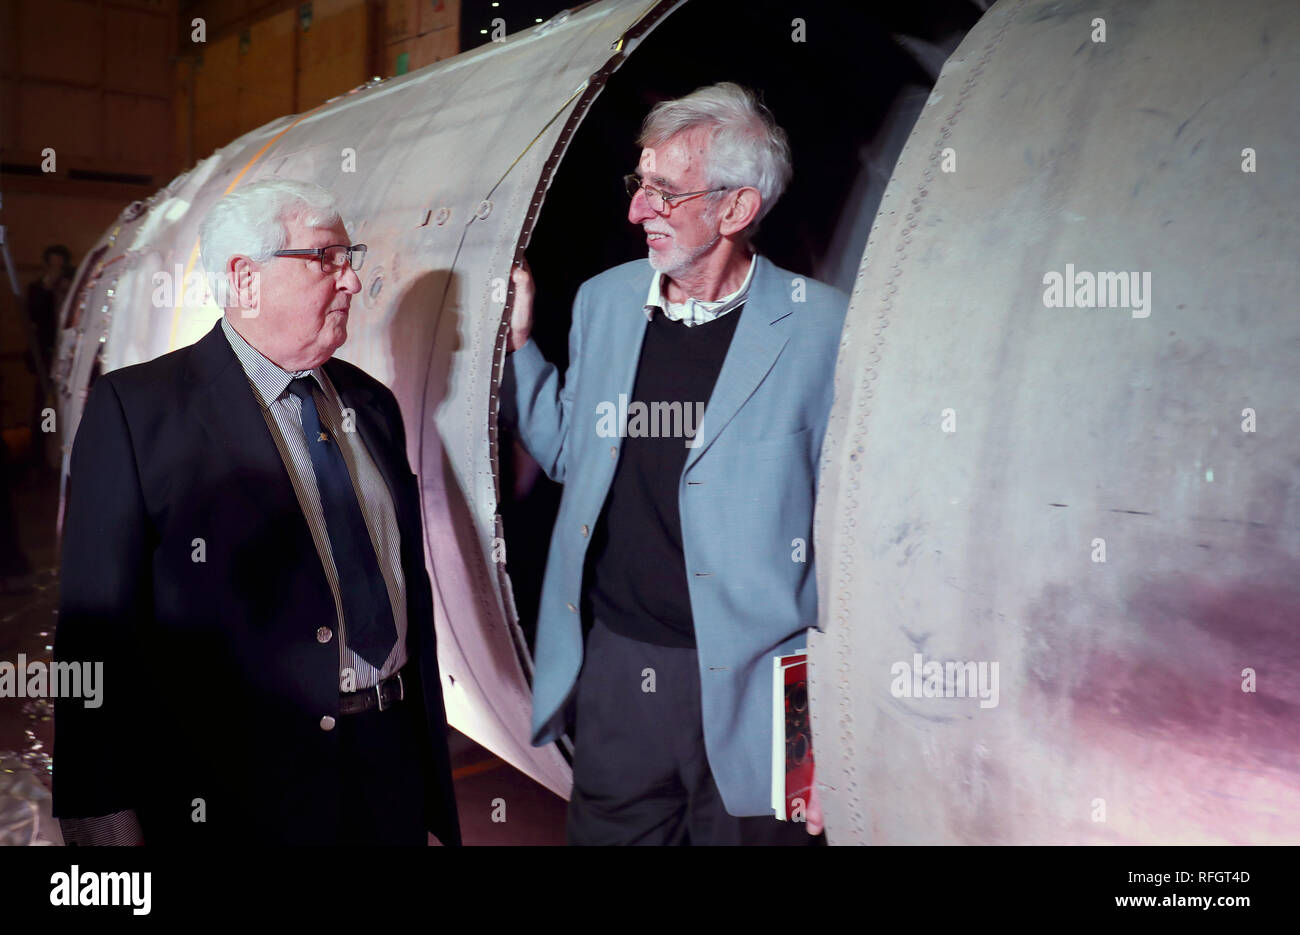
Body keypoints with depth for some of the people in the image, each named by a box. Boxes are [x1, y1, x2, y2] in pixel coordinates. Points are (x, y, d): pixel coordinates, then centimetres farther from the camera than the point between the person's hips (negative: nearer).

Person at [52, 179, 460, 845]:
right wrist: (104, 817, -13)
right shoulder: (134, 407, -9)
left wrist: (428, 738, 12)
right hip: (238, 793, -5)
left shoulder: (372, 404, 9)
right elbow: (95, 630, -12)